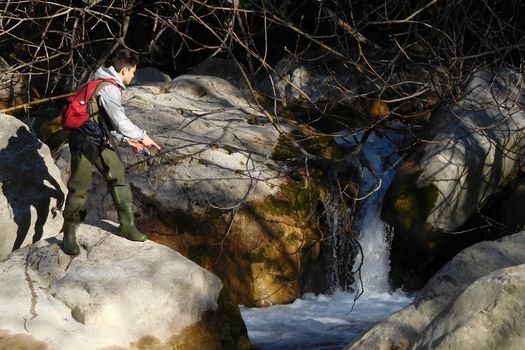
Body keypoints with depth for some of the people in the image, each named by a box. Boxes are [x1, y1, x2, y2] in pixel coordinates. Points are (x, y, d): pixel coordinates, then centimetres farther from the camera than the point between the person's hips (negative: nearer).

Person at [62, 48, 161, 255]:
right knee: (80, 188, -4)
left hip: (101, 141, 10)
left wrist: (128, 140, 15)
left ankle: (127, 226, 15)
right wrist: (142, 136, -9)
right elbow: (120, 121, -20)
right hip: (85, 143, -10)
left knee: (118, 178, 8)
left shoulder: (110, 85, 11)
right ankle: (69, 233, 7)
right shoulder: (108, 89, -20)